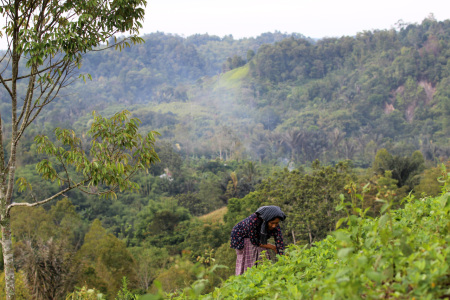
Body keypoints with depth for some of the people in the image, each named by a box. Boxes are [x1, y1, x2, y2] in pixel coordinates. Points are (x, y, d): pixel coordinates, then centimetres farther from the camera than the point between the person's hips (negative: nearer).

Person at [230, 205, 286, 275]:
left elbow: (280, 243, -22)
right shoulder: (253, 220, -38)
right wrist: (272, 247, -20)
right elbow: (254, 241, -27)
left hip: (259, 239, 5)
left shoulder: (275, 226, -24)